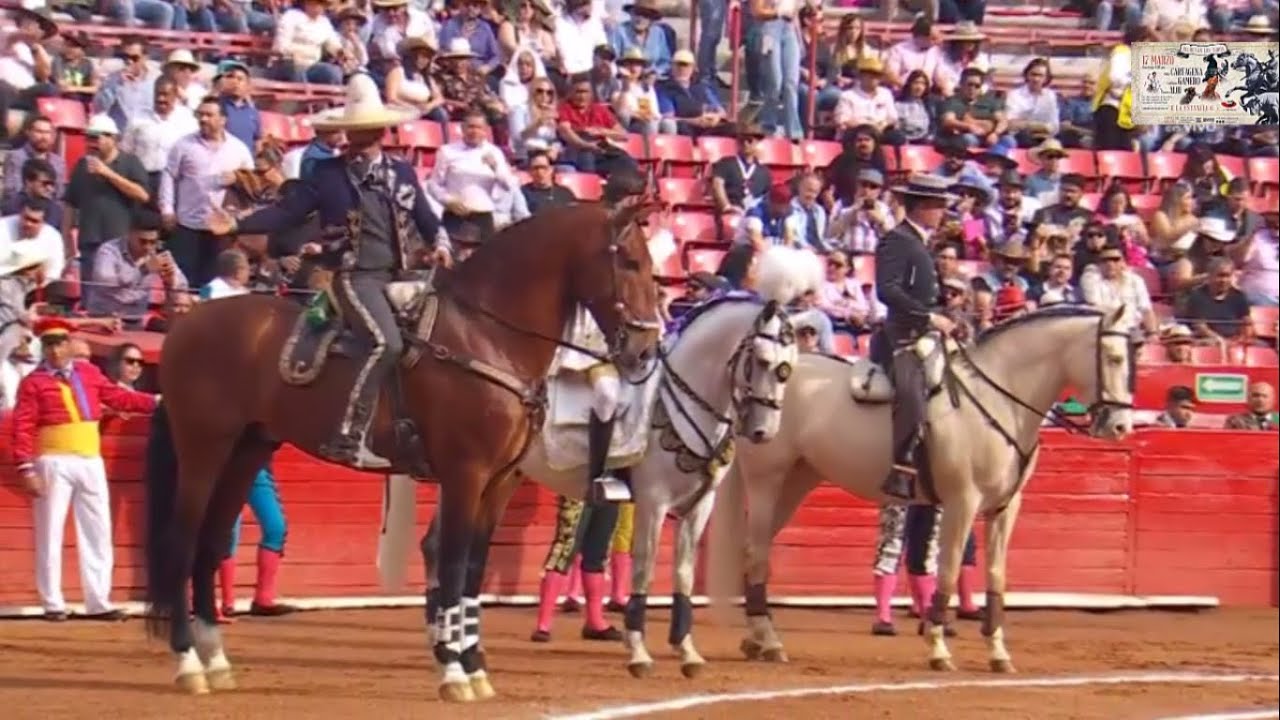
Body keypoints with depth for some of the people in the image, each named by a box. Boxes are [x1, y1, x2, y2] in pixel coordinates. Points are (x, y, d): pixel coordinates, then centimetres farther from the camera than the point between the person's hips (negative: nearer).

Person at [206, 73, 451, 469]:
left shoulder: (402, 174, 13)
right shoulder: (328, 175, 2)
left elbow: (427, 220, 19)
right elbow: (286, 212, 3)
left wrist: (440, 245, -2)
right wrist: (238, 225, -7)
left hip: (399, 276, 6)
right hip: (356, 277, -6)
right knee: (386, 343, -27)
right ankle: (347, 439, -30)